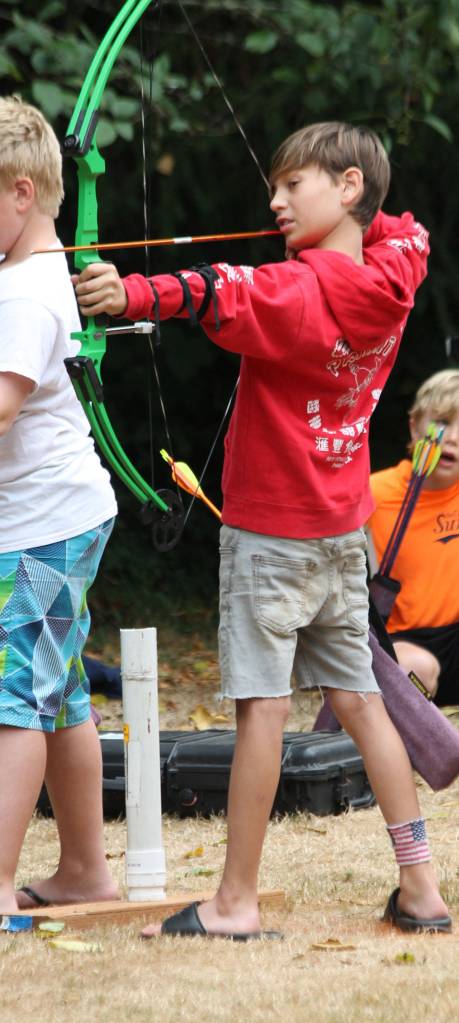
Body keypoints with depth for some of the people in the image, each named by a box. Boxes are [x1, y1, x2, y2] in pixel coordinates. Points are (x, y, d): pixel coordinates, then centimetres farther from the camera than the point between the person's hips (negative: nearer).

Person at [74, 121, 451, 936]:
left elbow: (228, 296, -35)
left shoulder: (303, 290, -19)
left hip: (272, 525, -8)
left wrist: (132, 295, -48)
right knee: (358, 699, 11)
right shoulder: (387, 278, 3)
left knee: (261, 705, -6)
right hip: (342, 531, 8)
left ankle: (236, 900, -4)